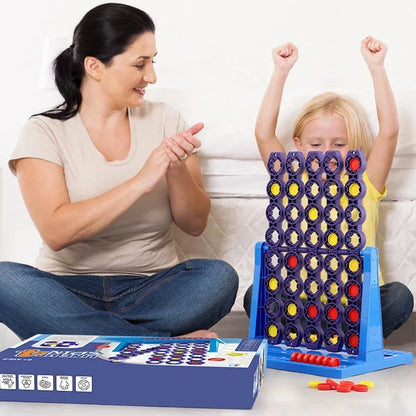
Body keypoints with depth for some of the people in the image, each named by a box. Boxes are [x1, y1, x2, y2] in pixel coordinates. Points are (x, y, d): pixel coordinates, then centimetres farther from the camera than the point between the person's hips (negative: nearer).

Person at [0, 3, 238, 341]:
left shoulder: (165, 121, 6)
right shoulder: (45, 132, -2)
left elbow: (195, 225, 4)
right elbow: (55, 232, -16)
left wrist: (177, 170, -16)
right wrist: (140, 182, -22)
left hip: (152, 287, 1)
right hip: (69, 291, -1)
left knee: (220, 276, -27)